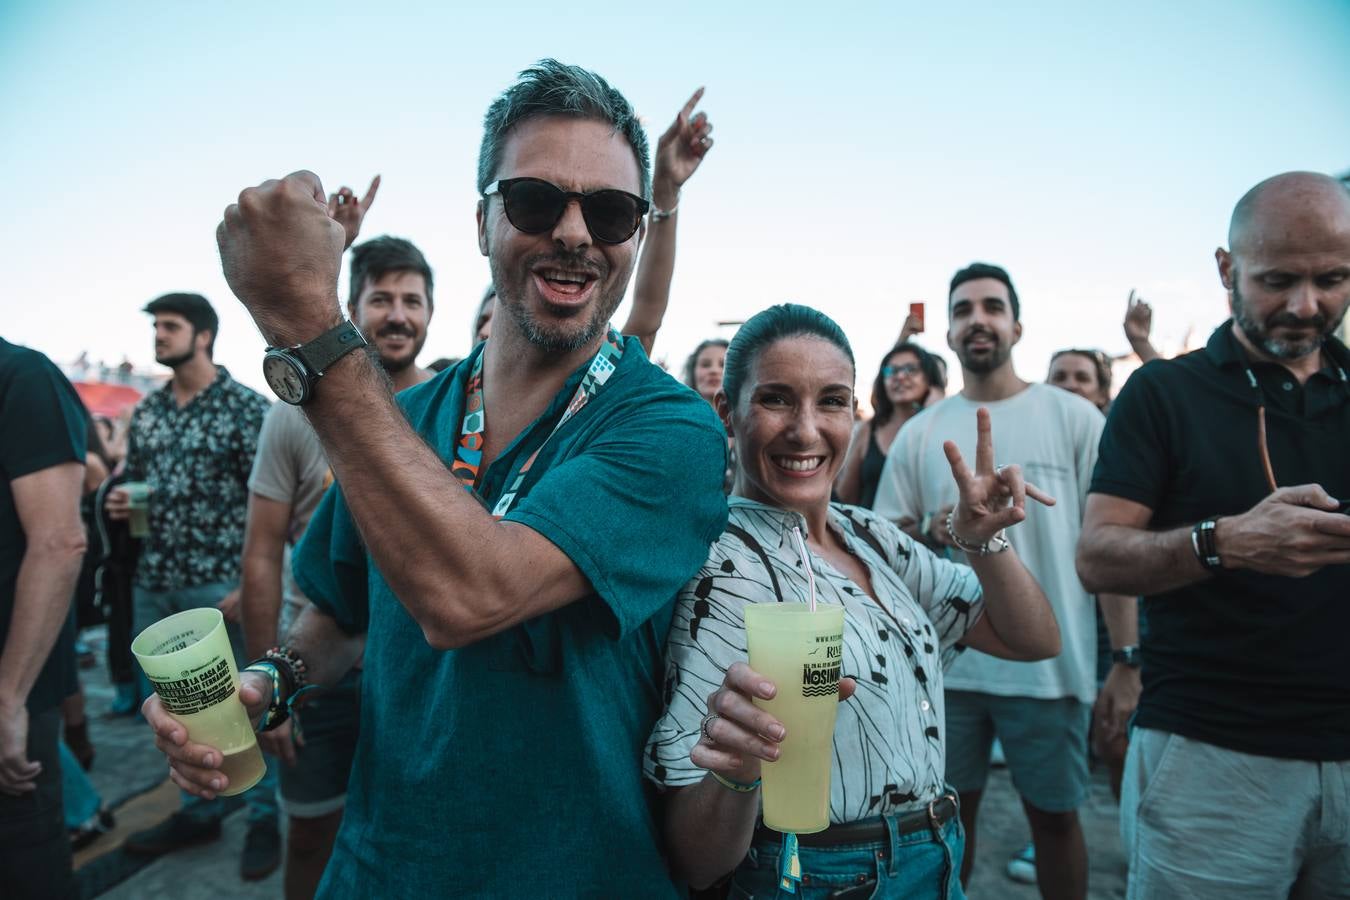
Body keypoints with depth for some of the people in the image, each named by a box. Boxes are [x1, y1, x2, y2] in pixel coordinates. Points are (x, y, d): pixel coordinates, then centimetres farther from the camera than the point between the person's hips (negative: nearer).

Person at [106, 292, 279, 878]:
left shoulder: (246, 407, -8)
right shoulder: (146, 412, 10)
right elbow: (132, 483, 23)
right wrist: (119, 502, -2)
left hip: (222, 585, -6)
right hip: (154, 584, 7)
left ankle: (264, 819, 20)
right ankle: (199, 810, 34)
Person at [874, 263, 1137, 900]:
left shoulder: (1075, 417, -2)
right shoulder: (918, 433, 4)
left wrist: (1126, 657, -8)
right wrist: (931, 533, -15)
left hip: (1050, 665, -1)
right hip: (945, 664, 2)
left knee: (1055, 816, 14)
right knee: (950, 812, 15)